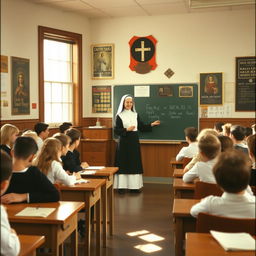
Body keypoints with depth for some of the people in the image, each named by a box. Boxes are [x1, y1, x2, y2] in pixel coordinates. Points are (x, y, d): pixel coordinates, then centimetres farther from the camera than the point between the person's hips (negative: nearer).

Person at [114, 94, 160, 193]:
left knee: (135, 163, 4)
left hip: (134, 141, 4)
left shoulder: (135, 115, 11)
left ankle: (134, 186, 9)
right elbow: (116, 130, -7)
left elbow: (141, 127, 12)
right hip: (124, 142, -4)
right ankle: (122, 186, 2)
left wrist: (152, 124, 6)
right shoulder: (119, 116, -2)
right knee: (123, 163, -3)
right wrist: (127, 129, -17)